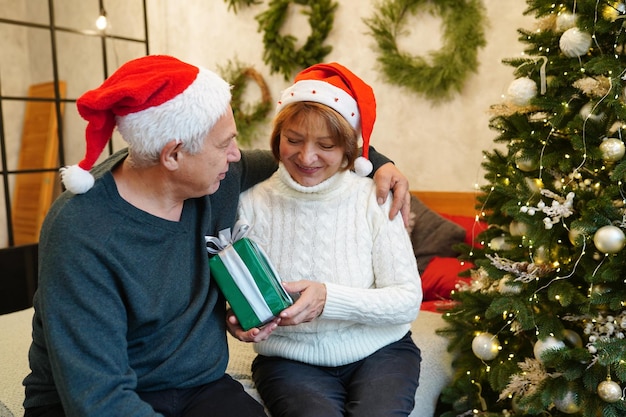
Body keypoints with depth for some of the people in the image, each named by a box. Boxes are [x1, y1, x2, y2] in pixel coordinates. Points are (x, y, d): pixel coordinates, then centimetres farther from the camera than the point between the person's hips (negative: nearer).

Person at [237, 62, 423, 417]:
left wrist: (330, 299, -25)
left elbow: (409, 300, -11)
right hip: (291, 359, 0)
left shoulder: (374, 198, -8)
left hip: (379, 352, 1)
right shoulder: (253, 203, -7)